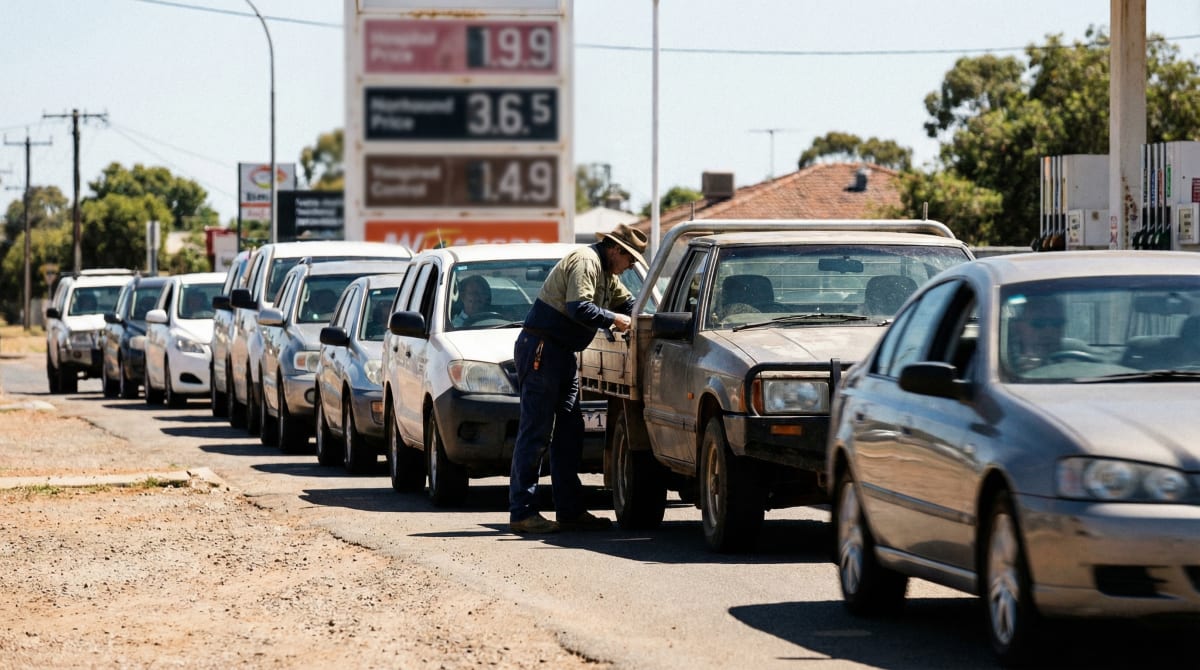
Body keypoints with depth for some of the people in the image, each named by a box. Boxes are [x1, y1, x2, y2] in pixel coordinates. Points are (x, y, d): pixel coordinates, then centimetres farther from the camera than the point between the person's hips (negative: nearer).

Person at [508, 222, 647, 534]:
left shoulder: (606, 272, 19)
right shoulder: (585, 262, -14)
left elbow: (626, 300, 31)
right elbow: (579, 308, -25)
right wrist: (613, 319, -14)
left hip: (563, 354, 11)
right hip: (541, 350, -11)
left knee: (569, 432, 9)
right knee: (535, 432, -11)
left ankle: (570, 511, 12)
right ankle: (522, 513, -11)